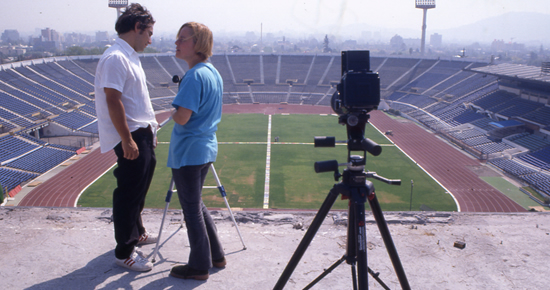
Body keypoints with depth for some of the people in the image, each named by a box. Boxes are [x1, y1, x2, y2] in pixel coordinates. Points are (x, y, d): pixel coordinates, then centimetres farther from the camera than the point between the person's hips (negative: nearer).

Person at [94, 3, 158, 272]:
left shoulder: (130, 57, 15)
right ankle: (124, 252, 6)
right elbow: (113, 101, -23)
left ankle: (136, 232, 38)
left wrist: (149, 130, 23)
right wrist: (127, 140, -23)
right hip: (130, 139, -10)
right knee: (128, 194, -3)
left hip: (142, 135, 10)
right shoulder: (115, 58, -17)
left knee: (138, 189, 21)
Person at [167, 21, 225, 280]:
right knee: (196, 204, 21)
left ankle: (199, 266, 16)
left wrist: (172, 113, -5)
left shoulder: (194, 76, -20)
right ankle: (216, 256, 30)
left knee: (192, 209, 3)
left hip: (188, 152, -9)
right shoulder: (214, 73, 9)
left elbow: (182, 117, -25)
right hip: (206, 148, 9)